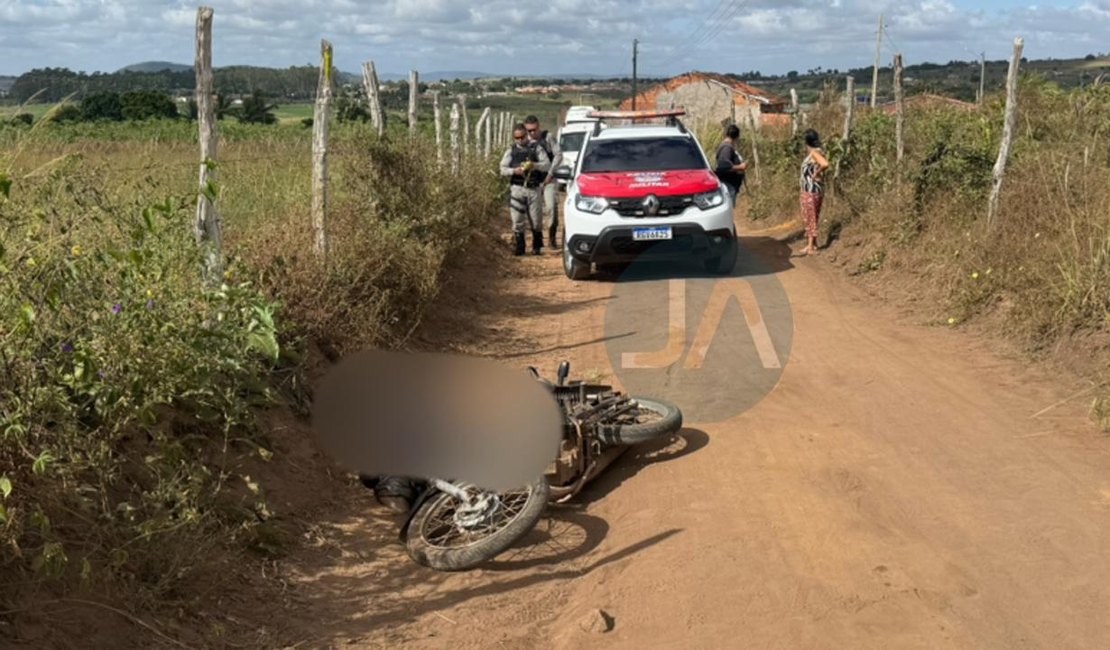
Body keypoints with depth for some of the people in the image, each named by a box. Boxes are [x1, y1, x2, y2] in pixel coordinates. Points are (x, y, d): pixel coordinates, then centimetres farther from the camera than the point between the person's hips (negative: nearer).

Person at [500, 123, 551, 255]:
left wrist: (534, 165, -23)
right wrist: (514, 171, -16)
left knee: (536, 220, 3)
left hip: (533, 189, -1)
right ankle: (518, 248, 6)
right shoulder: (511, 151, 10)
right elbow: (503, 169, 5)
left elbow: (547, 165, -4)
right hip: (517, 189, 1)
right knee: (517, 221, -1)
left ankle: (537, 247, 18)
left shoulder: (536, 149, 6)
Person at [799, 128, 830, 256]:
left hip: (811, 191, -9)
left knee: (810, 218, -3)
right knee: (812, 218, 16)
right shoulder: (814, 152, 9)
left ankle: (811, 247, 2)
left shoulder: (815, 153, -17)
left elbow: (825, 164, -34)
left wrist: (816, 174, -21)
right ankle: (812, 244, 23)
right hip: (811, 190, 9)